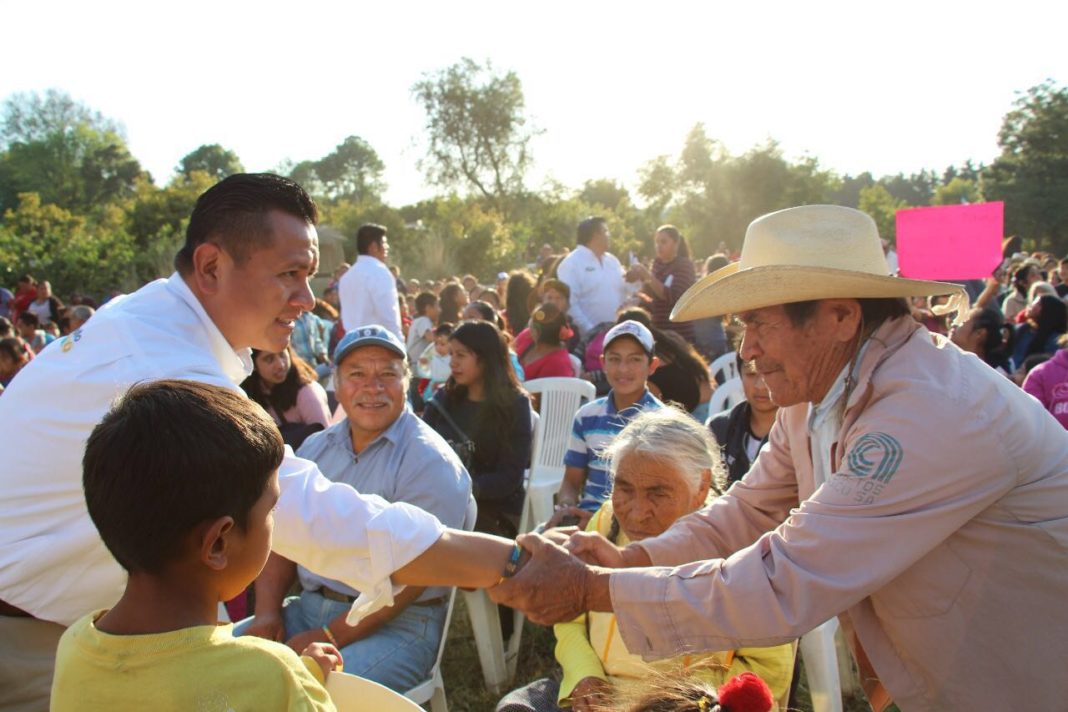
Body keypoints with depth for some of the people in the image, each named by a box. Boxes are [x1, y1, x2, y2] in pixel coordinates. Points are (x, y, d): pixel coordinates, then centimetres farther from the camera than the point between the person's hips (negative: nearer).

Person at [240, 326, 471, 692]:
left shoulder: (429, 462, -13)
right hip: (308, 606, 7)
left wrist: (329, 638, -19)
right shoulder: (316, 448, 11)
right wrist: (268, 612, -6)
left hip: (396, 624, -6)